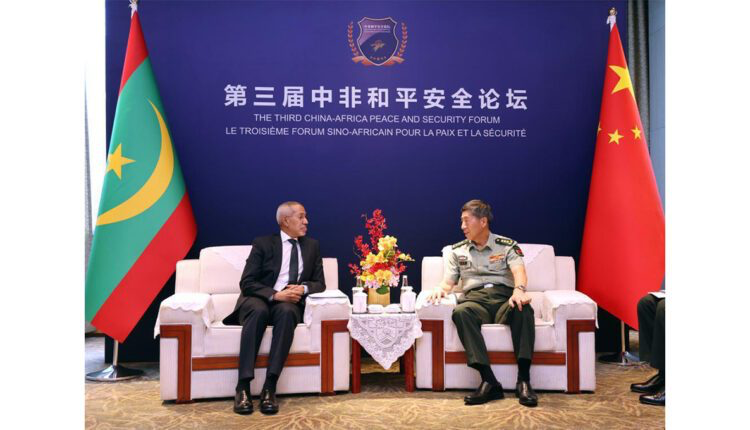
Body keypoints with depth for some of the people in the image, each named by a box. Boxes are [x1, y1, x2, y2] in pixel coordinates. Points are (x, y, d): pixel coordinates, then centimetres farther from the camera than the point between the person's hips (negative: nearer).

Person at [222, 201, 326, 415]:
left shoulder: (312, 246, 15)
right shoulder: (263, 244, 4)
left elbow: (319, 283, 12)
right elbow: (246, 283, -4)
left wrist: (303, 288, -12)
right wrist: (275, 294, -20)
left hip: (290, 304, 2)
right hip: (259, 300, -1)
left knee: (286, 312, -35)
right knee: (258, 311, -37)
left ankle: (269, 387, -36)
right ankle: (243, 387, -36)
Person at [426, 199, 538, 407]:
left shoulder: (508, 245, 13)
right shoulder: (457, 251, 21)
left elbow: (518, 270, -6)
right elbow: (448, 282, 15)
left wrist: (519, 290, -29)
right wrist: (440, 289, -11)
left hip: (504, 297, -1)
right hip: (475, 299, 1)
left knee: (523, 309, -36)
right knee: (460, 312, -35)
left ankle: (523, 380, -35)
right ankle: (489, 381, -39)